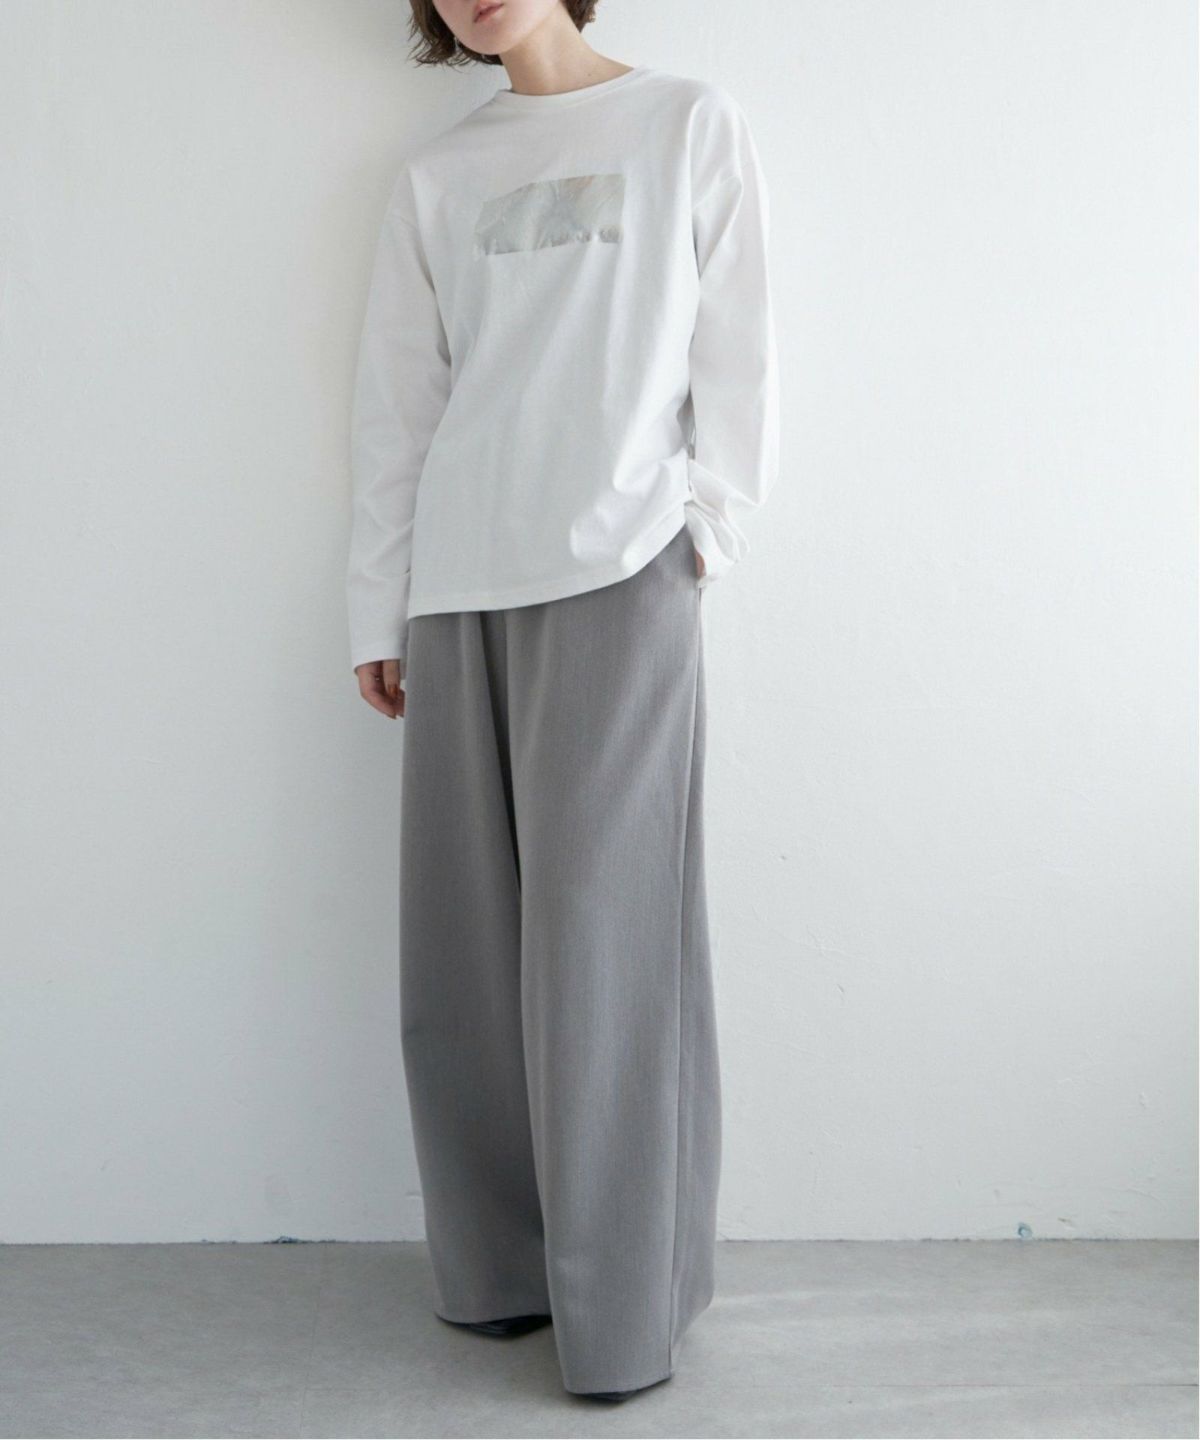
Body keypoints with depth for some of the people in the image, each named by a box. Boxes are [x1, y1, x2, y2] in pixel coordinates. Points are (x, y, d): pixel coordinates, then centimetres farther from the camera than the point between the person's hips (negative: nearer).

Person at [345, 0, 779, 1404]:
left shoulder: (691, 124, 11)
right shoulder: (435, 178, 18)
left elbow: (734, 350, 7)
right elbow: (396, 404, 15)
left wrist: (707, 518, -4)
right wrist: (377, 611, 11)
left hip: (617, 568, -3)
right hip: (457, 588, 4)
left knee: (598, 933, -7)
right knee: (463, 948, 3)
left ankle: (623, 1313, 3)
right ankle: (501, 1267, 16)